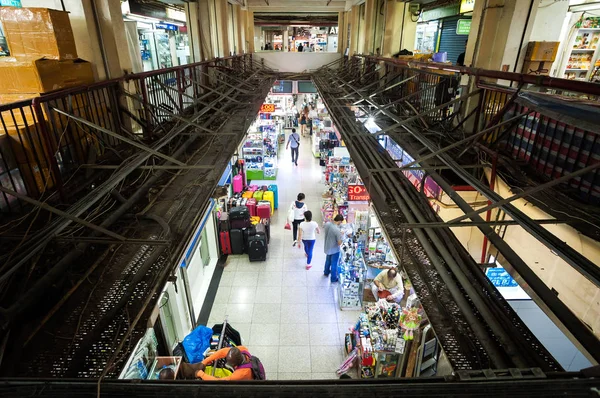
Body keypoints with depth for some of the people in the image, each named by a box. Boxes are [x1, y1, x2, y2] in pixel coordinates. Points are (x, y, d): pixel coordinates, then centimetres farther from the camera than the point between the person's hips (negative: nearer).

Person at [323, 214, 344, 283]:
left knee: (328, 260, 31)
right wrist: (340, 235, -8)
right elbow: (339, 243, -26)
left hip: (327, 247, 7)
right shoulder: (337, 230, -34)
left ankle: (326, 272, 54)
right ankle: (333, 279, 32)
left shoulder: (327, 224, -13)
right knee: (334, 264, 14)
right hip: (334, 250, -7)